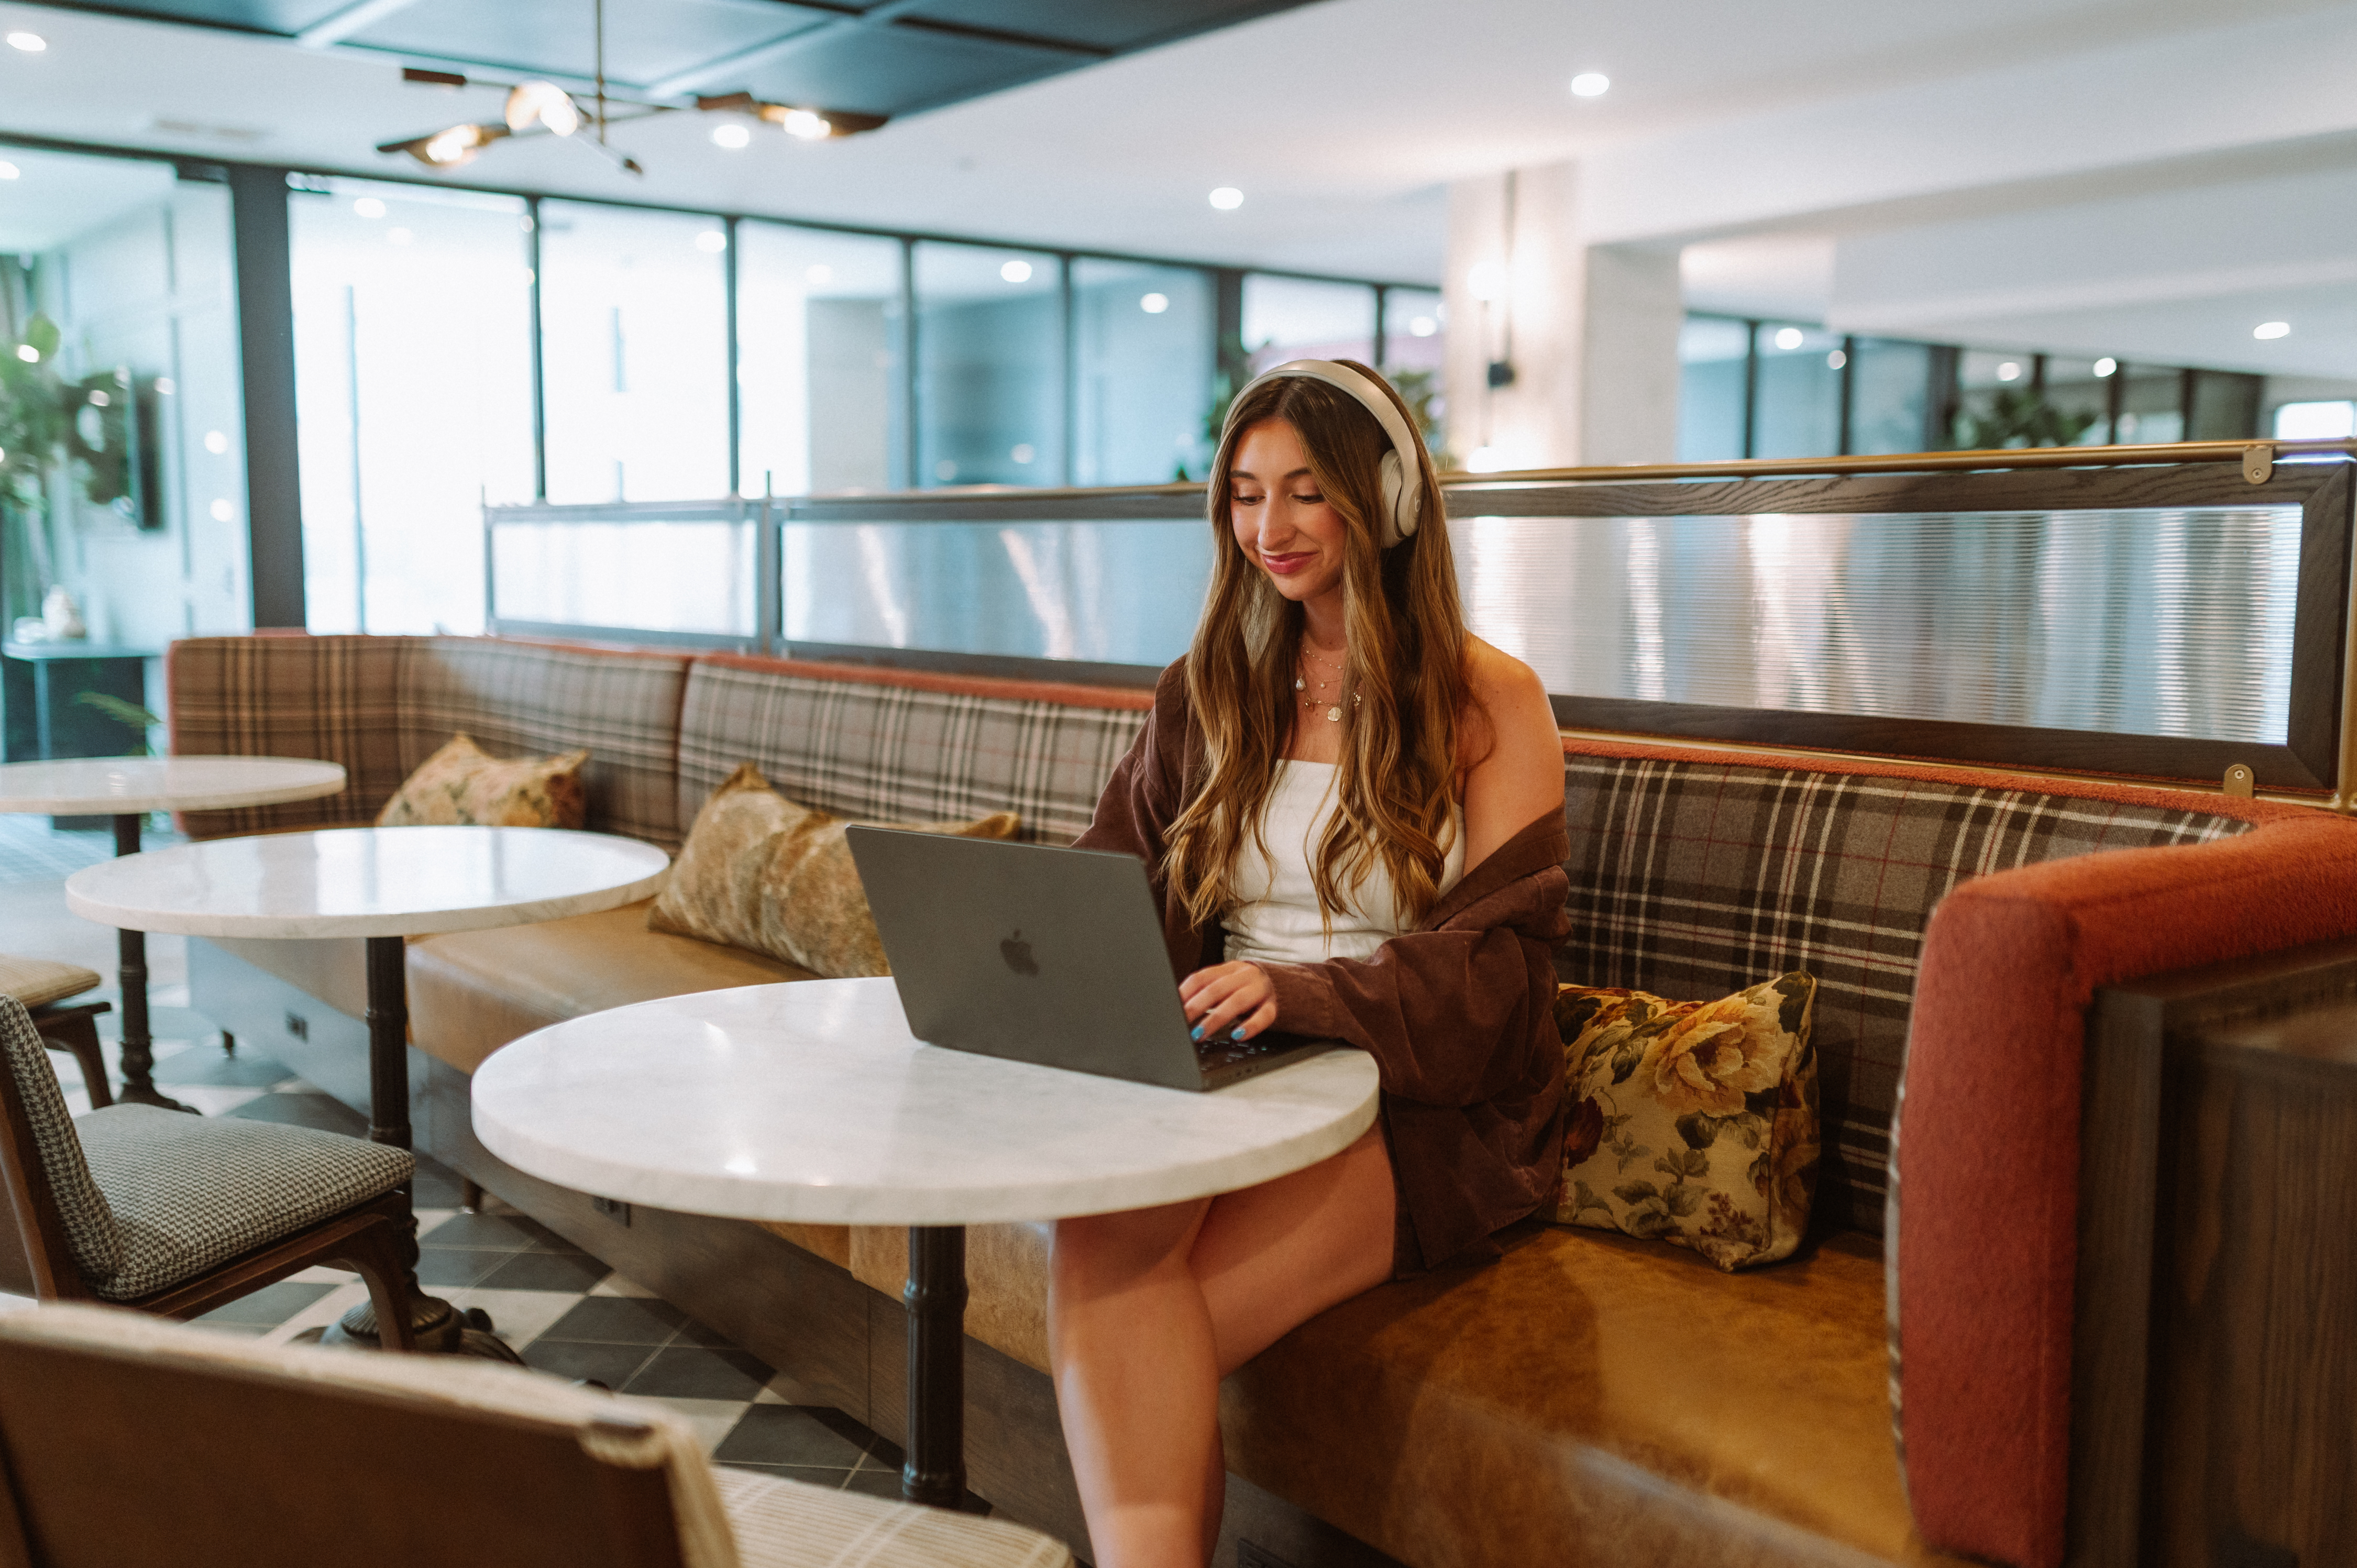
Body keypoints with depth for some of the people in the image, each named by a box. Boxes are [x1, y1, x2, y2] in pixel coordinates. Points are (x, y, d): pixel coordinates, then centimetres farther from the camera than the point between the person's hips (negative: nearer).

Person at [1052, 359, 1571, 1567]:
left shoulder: (1488, 701, 3)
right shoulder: (1210, 690, 17)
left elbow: (1489, 967, -8)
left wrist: (1299, 992, -27)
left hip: (1421, 1108, -3)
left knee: (1132, 1329, -28)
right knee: (1097, 1236, -32)